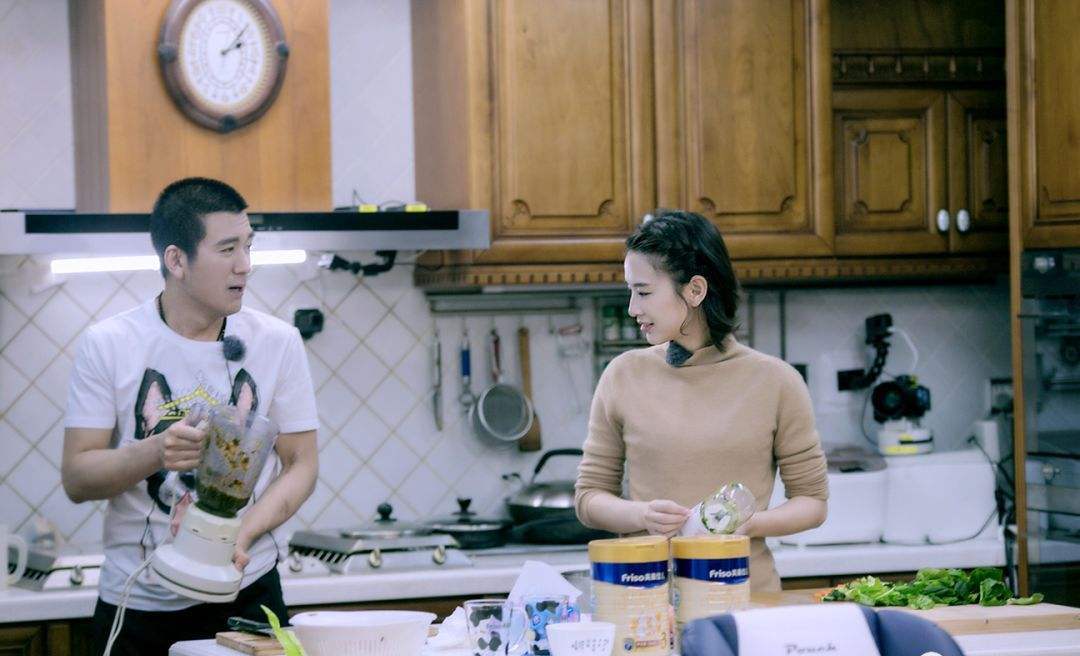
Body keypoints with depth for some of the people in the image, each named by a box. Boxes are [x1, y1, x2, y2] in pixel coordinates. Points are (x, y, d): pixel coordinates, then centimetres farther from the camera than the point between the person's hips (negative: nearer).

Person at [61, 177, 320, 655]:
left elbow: (300, 464, 1)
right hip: (135, 601, -1)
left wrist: (242, 533, -17)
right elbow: (76, 479, -6)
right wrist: (154, 452, -25)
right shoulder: (108, 344, -5)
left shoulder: (277, 342, 0)